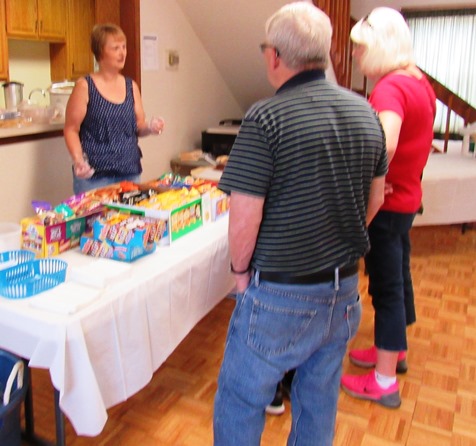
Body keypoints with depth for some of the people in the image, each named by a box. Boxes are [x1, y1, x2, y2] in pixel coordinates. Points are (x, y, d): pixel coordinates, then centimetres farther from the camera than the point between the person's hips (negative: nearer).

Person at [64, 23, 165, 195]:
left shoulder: (132, 87, 9)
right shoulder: (85, 86, -4)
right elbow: (71, 129, -4)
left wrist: (150, 128, -7)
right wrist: (78, 159, -19)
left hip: (130, 173, 4)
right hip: (94, 175, -4)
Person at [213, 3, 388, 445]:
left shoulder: (265, 118, -19)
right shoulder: (364, 111, 2)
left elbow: (245, 216, -20)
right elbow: (375, 197, 11)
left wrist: (240, 268, -2)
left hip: (281, 293, -6)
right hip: (344, 290, 7)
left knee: (240, 400, 14)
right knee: (319, 402, 23)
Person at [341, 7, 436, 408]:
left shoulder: (391, 87, -22)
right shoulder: (419, 82, 8)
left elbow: (385, 145, -40)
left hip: (387, 202, -10)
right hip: (406, 195, 10)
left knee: (386, 286, 0)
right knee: (398, 276, 21)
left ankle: (384, 383, 15)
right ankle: (396, 351, 40)